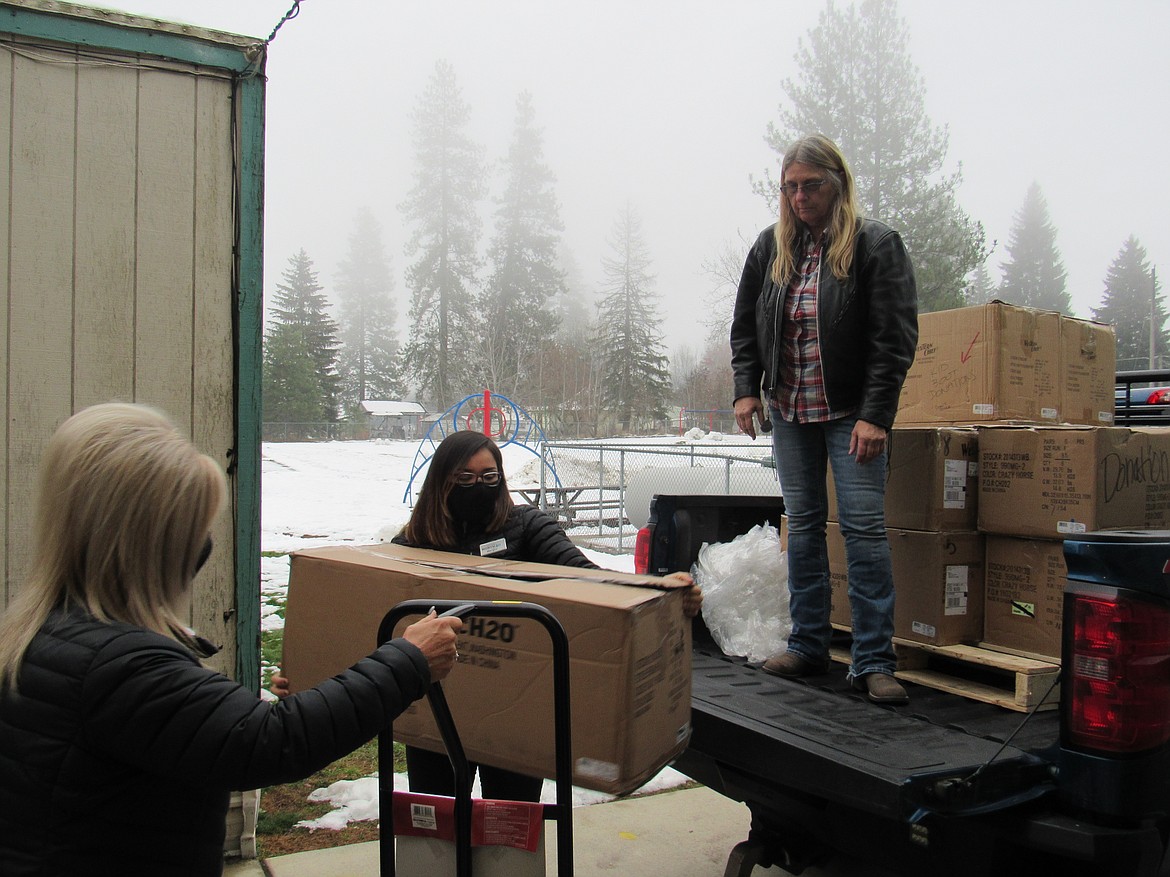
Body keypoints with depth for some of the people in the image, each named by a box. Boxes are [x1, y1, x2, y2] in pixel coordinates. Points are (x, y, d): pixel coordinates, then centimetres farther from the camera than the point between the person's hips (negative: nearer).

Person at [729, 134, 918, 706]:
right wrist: (747, 390, 2)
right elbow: (744, 326, 14)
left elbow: (895, 337, -11)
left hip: (852, 412, -4)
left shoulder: (876, 244, -7)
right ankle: (808, 646, 19)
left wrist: (875, 415, -18)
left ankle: (874, 662, 1)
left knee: (864, 526, -7)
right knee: (802, 524, 9)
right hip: (789, 411, 5)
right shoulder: (771, 246, 7)